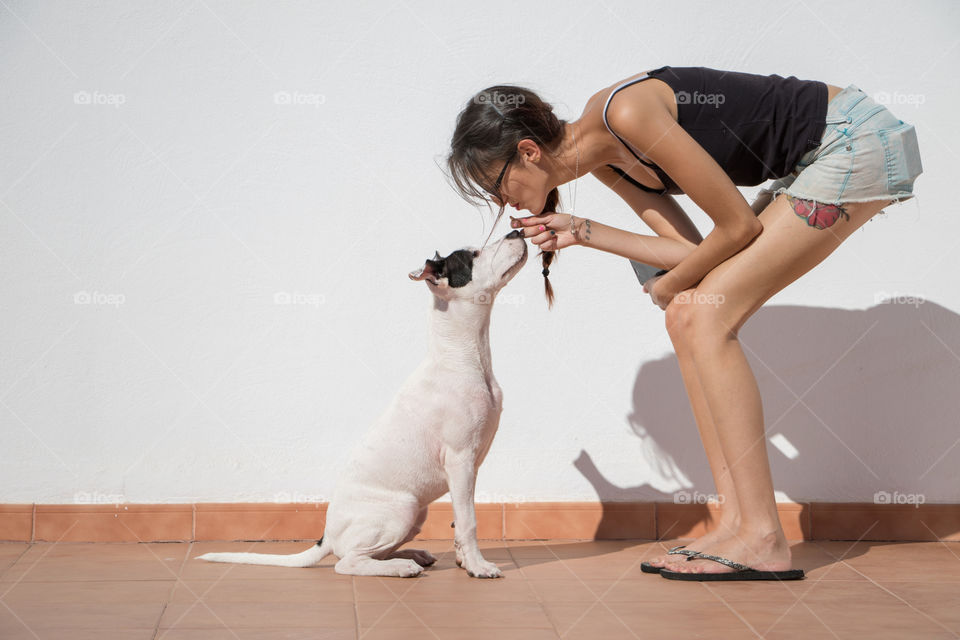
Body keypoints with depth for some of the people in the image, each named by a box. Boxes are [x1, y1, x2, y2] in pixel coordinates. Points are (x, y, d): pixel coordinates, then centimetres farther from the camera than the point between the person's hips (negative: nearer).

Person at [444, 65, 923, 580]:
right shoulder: (603, 159, 3)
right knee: (689, 316, 1)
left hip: (856, 141, -9)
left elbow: (738, 226, -19)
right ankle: (736, 521, 2)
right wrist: (582, 232, -3)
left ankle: (763, 539, -13)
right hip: (812, 165, 9)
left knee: (705, 315, -16)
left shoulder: (627, 112, -24)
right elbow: (694, 248, 3)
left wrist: (670, 286, -2)